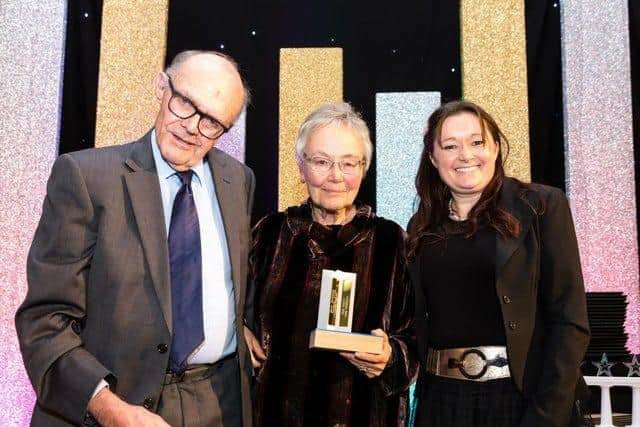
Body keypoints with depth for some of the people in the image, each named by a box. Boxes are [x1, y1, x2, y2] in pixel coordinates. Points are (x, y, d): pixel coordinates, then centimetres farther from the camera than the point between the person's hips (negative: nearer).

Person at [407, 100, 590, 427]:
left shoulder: (542, 205, -4)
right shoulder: (422, 227, 7)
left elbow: (569, 320, -9)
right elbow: (417, 322, 11)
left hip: (519, 395, -3)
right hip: (440, 397, 4)